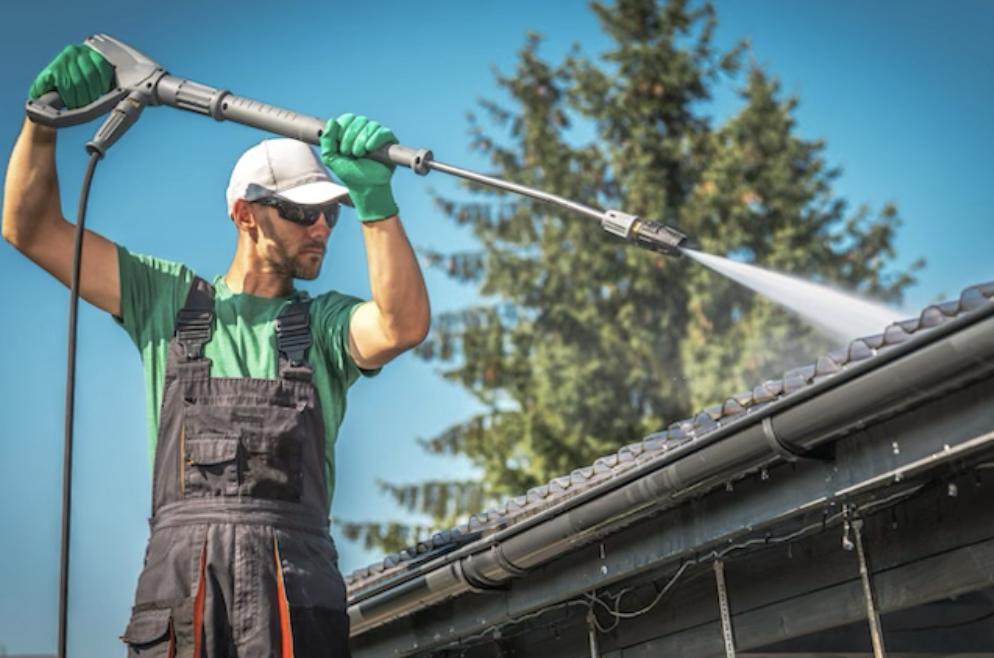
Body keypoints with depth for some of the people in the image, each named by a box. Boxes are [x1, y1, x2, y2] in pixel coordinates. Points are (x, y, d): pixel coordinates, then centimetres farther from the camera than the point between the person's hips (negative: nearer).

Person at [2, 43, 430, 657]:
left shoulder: (325, 321, 16)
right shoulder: (167, 297, 18)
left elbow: (404, 326, -8)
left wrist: (375, 197, -16)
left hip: (297, 577, 0)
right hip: (179, 565, 0)